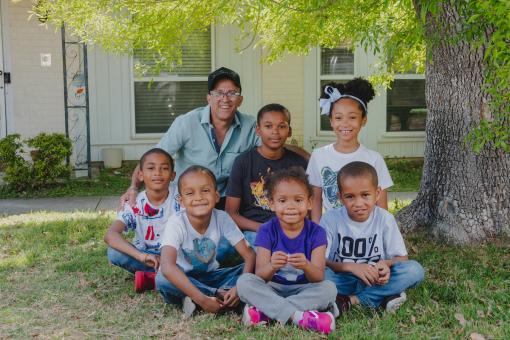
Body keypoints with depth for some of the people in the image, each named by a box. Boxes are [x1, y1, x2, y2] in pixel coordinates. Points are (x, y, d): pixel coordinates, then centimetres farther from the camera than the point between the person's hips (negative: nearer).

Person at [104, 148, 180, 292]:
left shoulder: (179, 198, -13)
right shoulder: (135, 204, -14)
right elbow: (110, 235, -27)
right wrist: (142, 256, -42)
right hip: (146, 255, 1)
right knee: (113, 252, -25)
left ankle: (150, 277, -20)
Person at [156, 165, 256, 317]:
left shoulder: (222, 218, -16)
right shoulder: (176, 223, -25)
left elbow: (249, 255, -15)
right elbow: (167, 267, -39)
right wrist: (202, 299, -44)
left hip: (210, 275, 2)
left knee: (250, 269, -18)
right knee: (163, 280, -36)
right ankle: (222, 295, -22)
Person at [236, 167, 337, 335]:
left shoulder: (316, 232, -7)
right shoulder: (266, 231, -7)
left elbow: (318, 278, -16)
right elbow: (260, 276, -15)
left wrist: (306, 266, -40)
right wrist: (272, 266, -39)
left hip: (303, 291, 0)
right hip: (272, 290, 0)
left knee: (329, 288, -27)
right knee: (244, 281, -26)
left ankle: (264, 311, -27)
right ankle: (299, 316, -34)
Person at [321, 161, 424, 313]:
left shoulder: (385, 219, -3)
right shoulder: (331, 218, -8)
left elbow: (402, 258, 1)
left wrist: (387, 264, -22)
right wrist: (351, 267, -26)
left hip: (375, 280, 3)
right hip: (343, 279, -2)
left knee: (415, 270, -22)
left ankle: (351, 300, -22)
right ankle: (383, 296, -24)